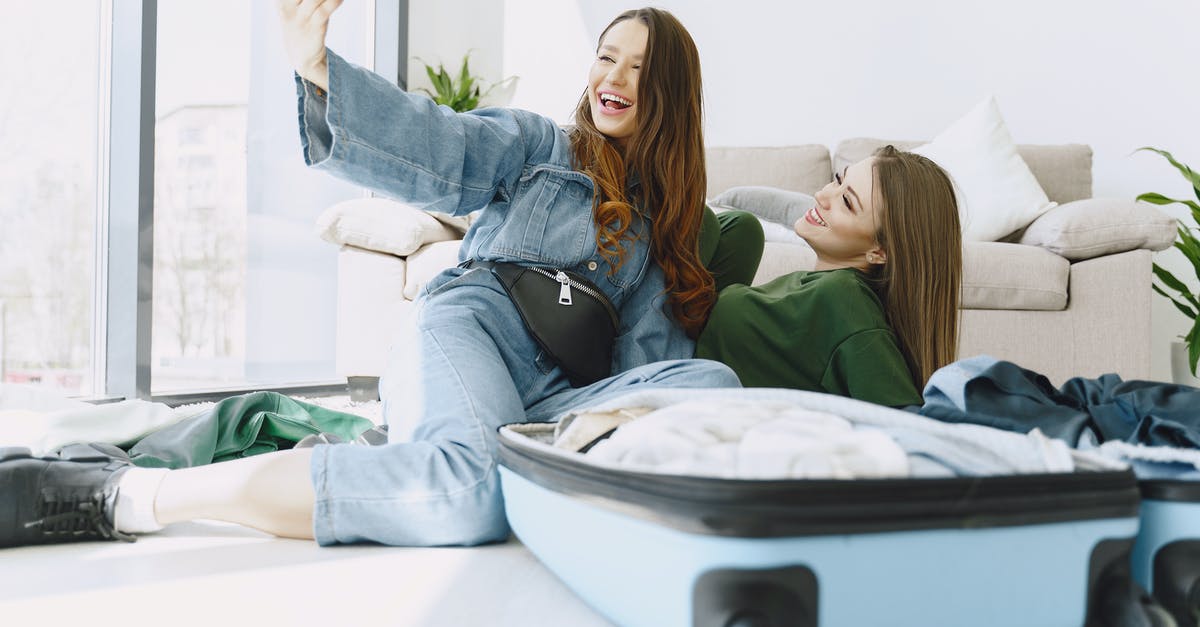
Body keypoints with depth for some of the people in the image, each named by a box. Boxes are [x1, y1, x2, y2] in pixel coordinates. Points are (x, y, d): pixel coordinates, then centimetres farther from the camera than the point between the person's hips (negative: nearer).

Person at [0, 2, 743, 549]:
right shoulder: (536, 145, 17)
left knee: (713, 383, -27)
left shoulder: (665, 221, 25)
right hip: (471, 326, -3)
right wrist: (320, 71, -18)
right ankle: (119, 496, -33)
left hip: (557, 394, 4)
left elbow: (647, 353, 14)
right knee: (478, 486, -39)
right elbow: (437, 148, -2)